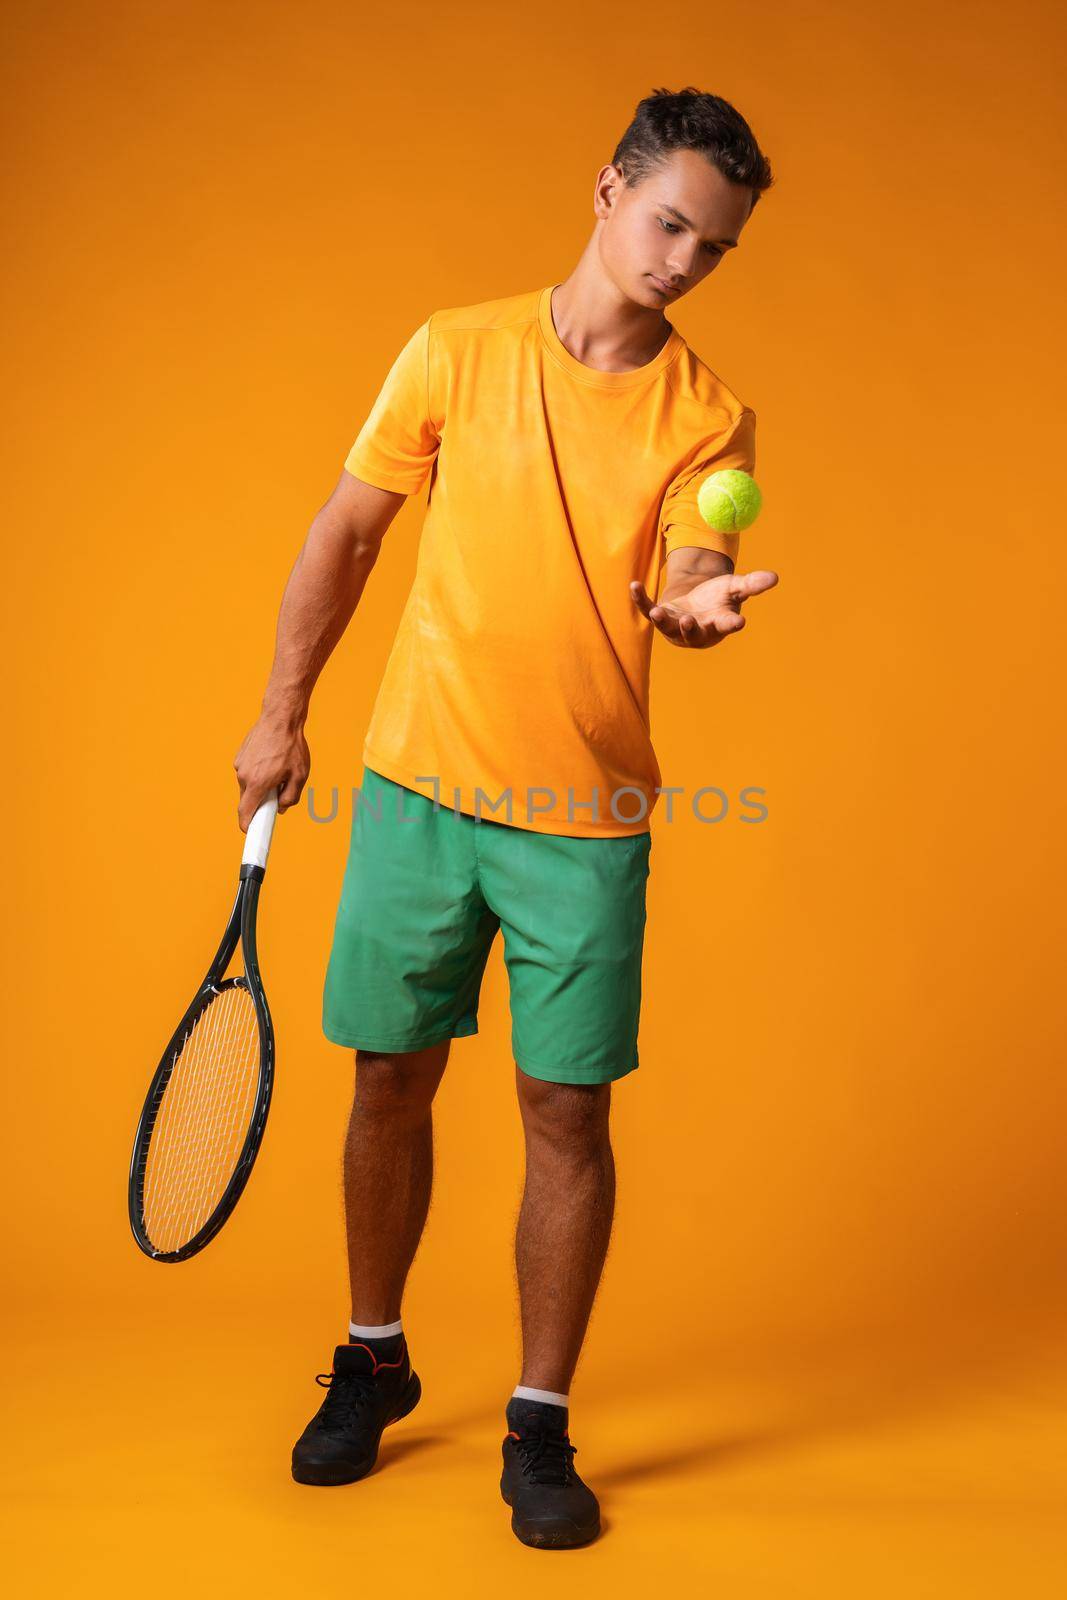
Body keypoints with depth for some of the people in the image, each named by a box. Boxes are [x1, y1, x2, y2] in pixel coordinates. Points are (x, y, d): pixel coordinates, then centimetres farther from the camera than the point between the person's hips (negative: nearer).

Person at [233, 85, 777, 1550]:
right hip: (421, 785, 1)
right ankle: (374, 1362, 35)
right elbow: (347, 534, 9)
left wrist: (697, 603, -35)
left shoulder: (709, 416, 2)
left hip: (587, 817, 0)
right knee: (392, 1084, 10)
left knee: (569, 1112, 1)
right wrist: (283, 711, 7)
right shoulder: (458, 350, 3)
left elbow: (685, 584, -11)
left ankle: (540, 1429, 20)